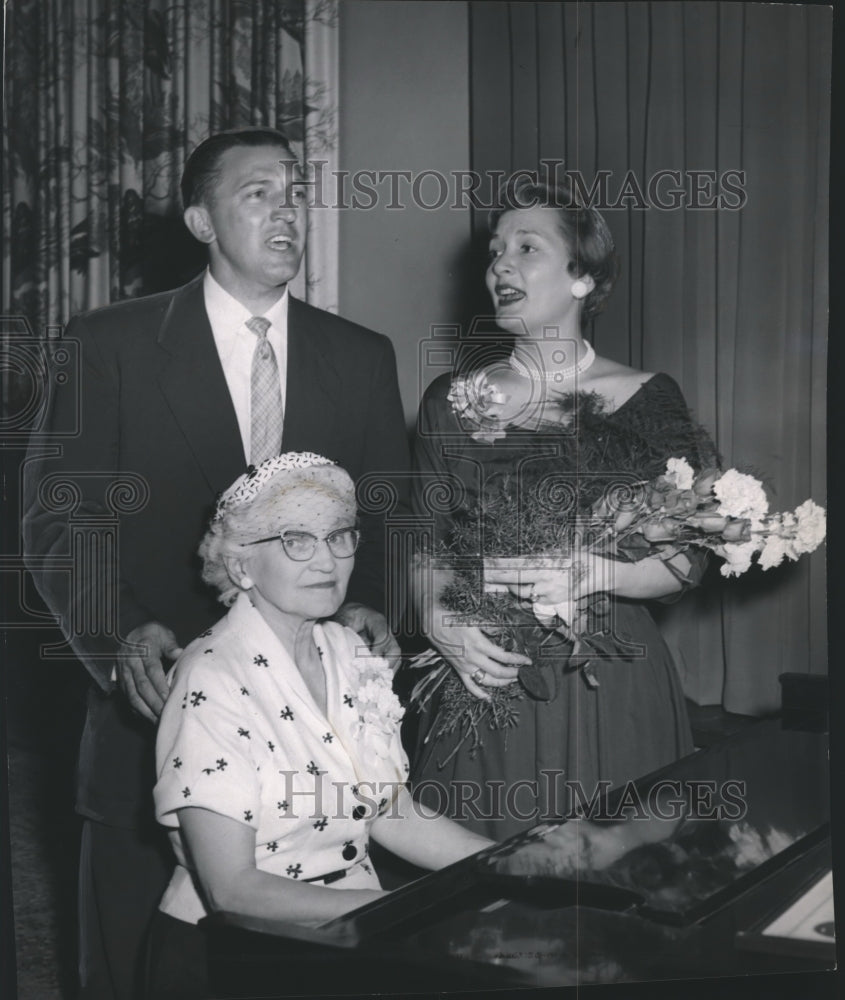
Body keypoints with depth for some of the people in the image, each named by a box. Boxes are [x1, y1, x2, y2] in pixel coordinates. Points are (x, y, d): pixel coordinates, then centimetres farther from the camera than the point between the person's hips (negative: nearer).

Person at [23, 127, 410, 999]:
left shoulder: (362, 358, 8)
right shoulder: (110, 343, -2)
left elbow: (389, 519, 9)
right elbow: (56, 520, -5)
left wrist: (367, 604, -12)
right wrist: (123, 634, -21)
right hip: (159, 709, -2)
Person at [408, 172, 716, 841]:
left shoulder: (646, 399, 0)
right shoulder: (452, 401, 7)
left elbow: (685, 560, -3)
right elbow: (426, 546, 6)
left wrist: (590, 571, -18)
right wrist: (441, 623, -12)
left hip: (610, 692, -1)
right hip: (484, 682, 1)